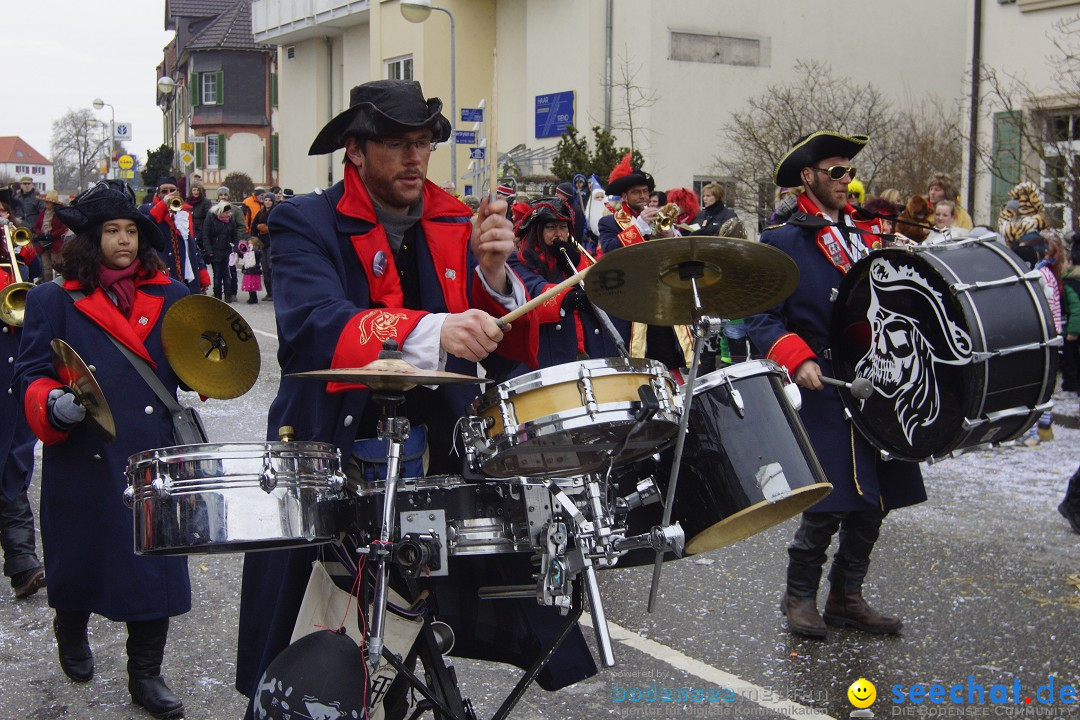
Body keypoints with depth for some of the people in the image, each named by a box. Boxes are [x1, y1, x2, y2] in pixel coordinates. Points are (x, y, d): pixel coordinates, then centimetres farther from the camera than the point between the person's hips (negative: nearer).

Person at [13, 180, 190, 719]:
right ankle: (71, 631, 47)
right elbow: (32, 375, -3)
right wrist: (54, 405, -23)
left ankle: (145, 675, 18)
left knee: (156, 564, 2)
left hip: (155, 457, 2)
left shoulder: (169, 296, 11)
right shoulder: (54, 301, 2)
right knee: (82, 560, 15)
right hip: (84, 464, -1)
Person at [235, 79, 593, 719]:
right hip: (333, 454, -3)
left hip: (447, 451, 4)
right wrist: (434, 331, -41)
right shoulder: (306, 225, -6)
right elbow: (313, 326, -26)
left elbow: (512, 347, 2)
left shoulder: (459, 224, 8)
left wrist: (494, 274, -18)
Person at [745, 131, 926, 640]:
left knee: (873, 500, 8)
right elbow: (762, 317, -10)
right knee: (829, 503, -7)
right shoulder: (781, 240, -4)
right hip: (822, 390, -6)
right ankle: (800, 595, 13)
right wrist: (797, 358, -24)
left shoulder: (860, 237, 17)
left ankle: (846, 597, 23)